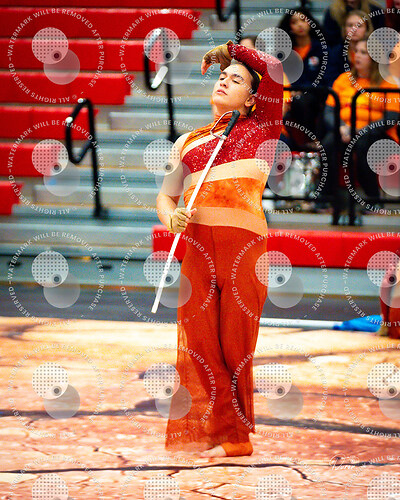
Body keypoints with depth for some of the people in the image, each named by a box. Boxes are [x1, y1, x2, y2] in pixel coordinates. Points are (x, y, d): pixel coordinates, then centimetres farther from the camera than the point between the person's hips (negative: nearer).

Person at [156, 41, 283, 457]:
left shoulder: (259, 129, 11)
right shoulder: (190, 141, 21)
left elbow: (275, 71, 0)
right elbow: (165, 194, 18)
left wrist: (236, 50, 15)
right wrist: (170, 217, -4)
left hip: (244, 243, -3)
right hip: (197, 246, 3)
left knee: (238, 342, -3)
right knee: (199, 341, -4)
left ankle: (242, 432, 6)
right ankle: (226, 436, 0)